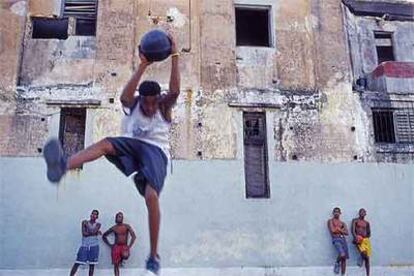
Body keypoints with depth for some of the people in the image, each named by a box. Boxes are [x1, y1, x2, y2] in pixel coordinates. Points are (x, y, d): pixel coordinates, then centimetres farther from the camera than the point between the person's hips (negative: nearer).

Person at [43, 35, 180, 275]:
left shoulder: (164, 106, 3)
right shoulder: (132, 104, 6)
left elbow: (175, 90, -18)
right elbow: (126, 95, -19)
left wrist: (175, 56, -23)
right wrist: (143, 65, -25)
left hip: (155, 150, -2)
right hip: (132, 144, 2)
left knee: (151, 196, -24)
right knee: (105, 144, -31)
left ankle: (154, 254, -15)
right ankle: (63, 166, -60)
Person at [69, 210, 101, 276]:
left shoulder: (98, 224, 6)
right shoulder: (84, 222, 3)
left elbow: (93, 231, -14)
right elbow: (84, 233, -9)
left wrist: (87, 225, -5)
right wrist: (96, 232, -7)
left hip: (94, 246, 1)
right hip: (84, 245, -1)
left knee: (92, 264, 4)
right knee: (77, 263, -4)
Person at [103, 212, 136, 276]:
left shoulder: (127, 226, 0)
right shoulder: (113, 228, 4)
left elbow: (134, 236, -5)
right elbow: (104, 236, 15)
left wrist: (129, 246, -11)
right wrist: (109, 244, 8)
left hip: (124, 246, -1)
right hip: (116, 247, 1)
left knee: (125, 256, -33)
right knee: (116, 265, -2)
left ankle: (121, 259, 3)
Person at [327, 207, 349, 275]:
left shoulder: (342, 223, 20)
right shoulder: (330, 221, 6)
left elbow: (346, 233, 8)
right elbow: (332, 230, -8)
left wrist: (339, 229, -3)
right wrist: (341, 230, 4)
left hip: (343, 239, 6)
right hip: (336, 239, -6)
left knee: (344, 258, 1)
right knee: (342, 255, -27)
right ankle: (337, 263, 4)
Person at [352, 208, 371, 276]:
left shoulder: (367, 223, 17)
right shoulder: (355, 220, 7)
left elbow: (369, 234, 18)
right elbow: (353, 230, -4)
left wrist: (366, 236, -4)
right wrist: (356, 237, -20)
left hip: (366, 239, 4)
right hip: (358, 240, -4)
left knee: (367, 257, -1)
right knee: (364, 253, -31)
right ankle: (361, 258, 3)